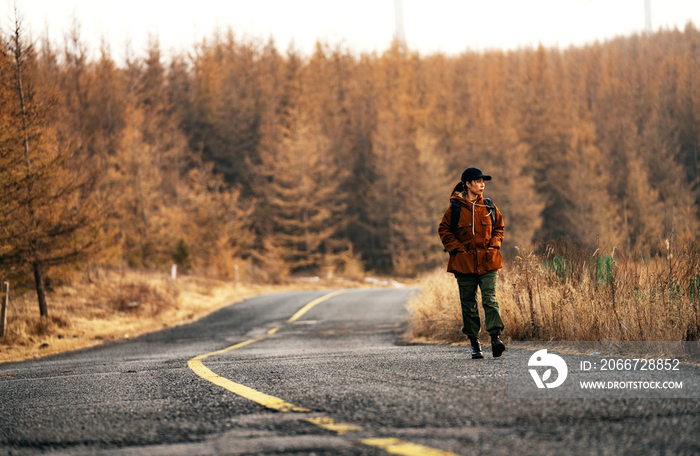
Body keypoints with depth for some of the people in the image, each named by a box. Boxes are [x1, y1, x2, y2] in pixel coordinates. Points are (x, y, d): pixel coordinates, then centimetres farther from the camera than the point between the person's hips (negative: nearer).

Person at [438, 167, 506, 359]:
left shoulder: (489, 207, 7)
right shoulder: (455, 208, -2)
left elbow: (499, 226, 20)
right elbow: (444, 230, 4)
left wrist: (494, 243, 3)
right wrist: (457, 248, -5)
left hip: (488, 262, 1)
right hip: (464, 262, -1)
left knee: (490, 299, -13)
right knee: (468, 304, 4)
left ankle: (496, 337, -18)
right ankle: (474, 343, 13)